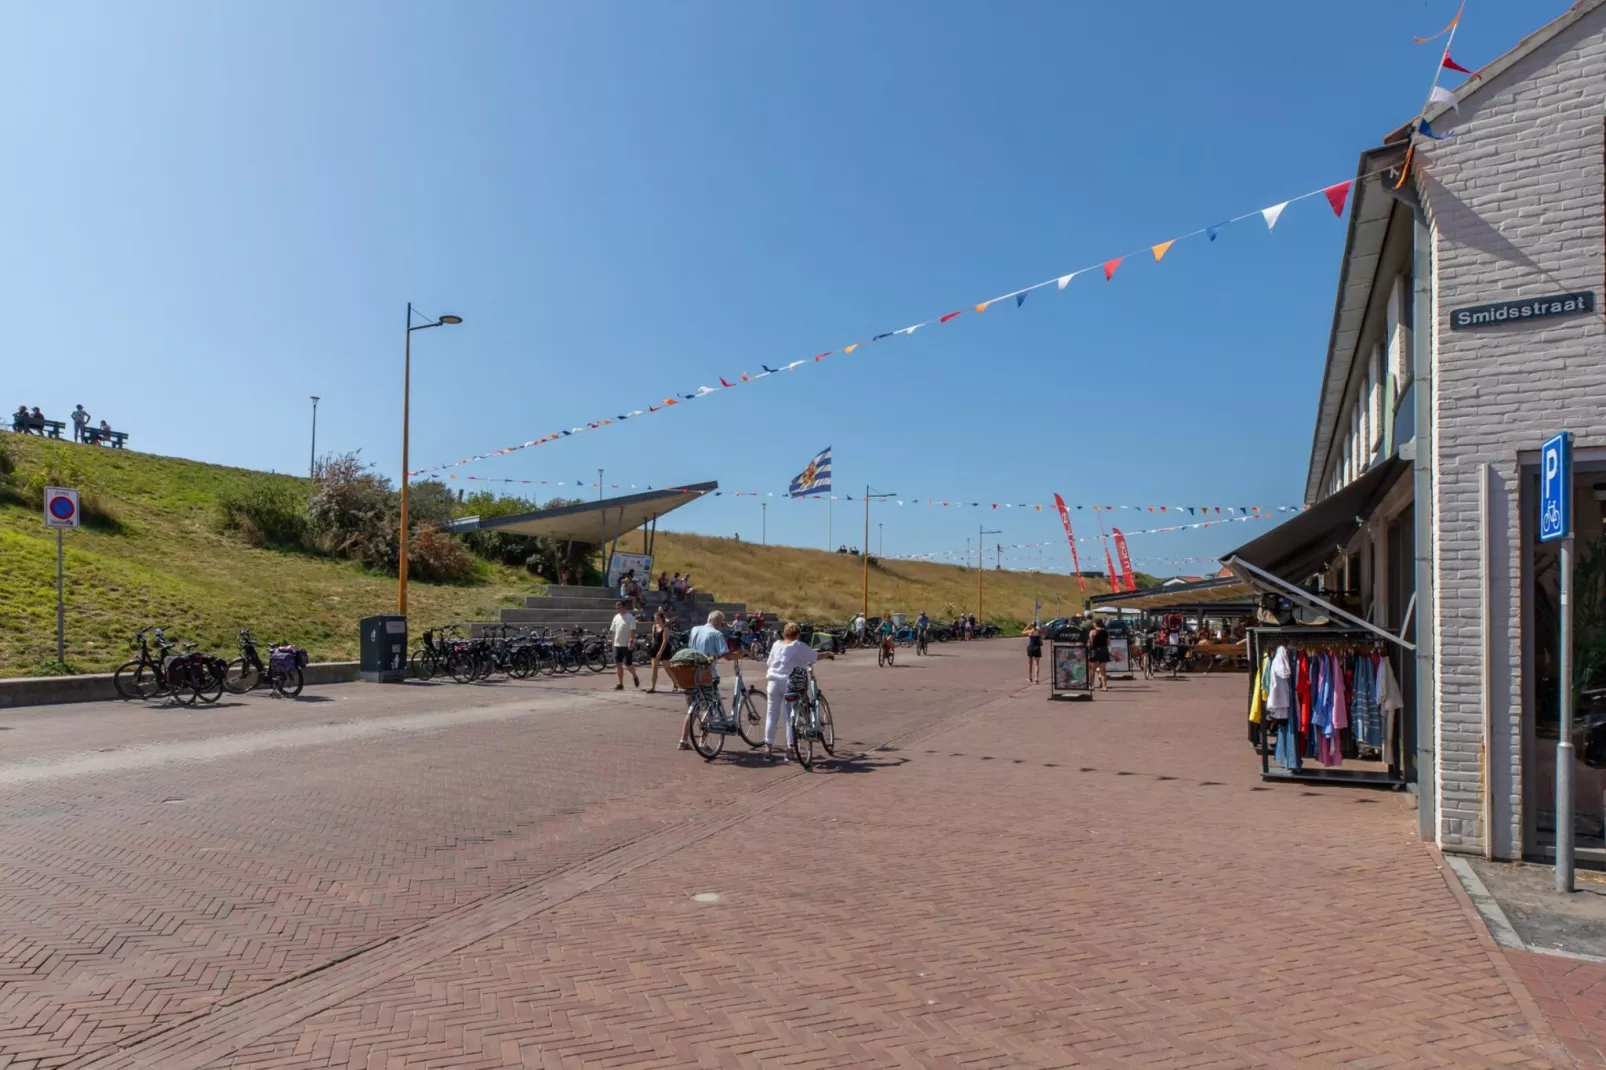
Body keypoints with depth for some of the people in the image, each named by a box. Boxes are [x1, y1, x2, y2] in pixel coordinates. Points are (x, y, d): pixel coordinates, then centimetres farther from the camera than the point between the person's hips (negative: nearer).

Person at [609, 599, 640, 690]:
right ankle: (620, 684, 8)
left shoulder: (630, 617, -8)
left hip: (627, 645, -6)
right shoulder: (616, 617, 11)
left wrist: (631, 641, -26)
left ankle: (635, 677, 26)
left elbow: (632, 630, -15)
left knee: (628, 664, -3)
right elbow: (613, 631, 17)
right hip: (617, 645, 6)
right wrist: (613, 643, 14)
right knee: (618, 664, 2)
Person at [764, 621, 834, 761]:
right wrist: (828, 653, 13)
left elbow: (768, 664, 14)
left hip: (774, 681, 4)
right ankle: (791, 748, 2)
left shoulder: (777, 644, 11)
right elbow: (816, 656, -5)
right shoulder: (799, 646, -3)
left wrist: (767, 682, 22)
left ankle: (768, 746, 8)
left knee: (772, 714, 10)